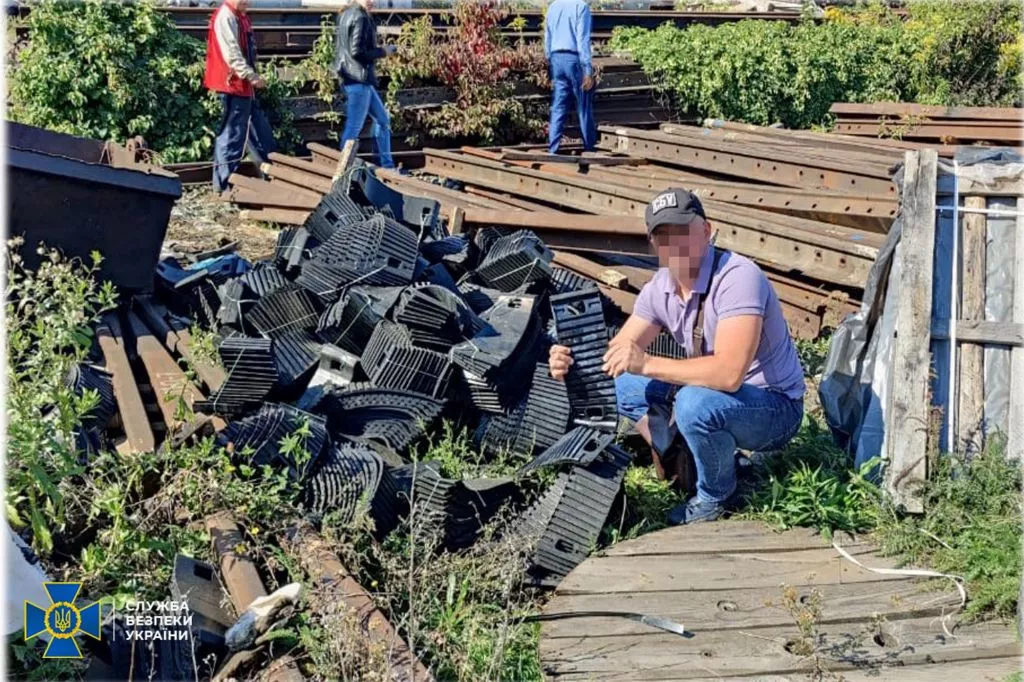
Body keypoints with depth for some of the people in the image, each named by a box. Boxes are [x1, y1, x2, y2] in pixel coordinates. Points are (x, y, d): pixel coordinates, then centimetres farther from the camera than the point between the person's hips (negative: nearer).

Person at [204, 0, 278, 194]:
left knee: (261, 131, 16)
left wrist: (252, 77, 11)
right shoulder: (225, 17, -14)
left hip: (243, 85, 10)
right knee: (232, 134, -5)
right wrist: (252, 77, -22)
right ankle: (223, 182, 1)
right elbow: (232, 54, -21)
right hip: (234, 85, -10)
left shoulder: (240, 16, 16)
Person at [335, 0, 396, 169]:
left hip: (351, 76, 11)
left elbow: (341, 47, 20)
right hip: (359, 79, -11)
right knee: (354, 126, -6)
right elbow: (357, 51, -22)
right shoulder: (360, 17, -15)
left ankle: (386, 165, 20)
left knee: (382, 119, 17)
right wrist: (383, 51, -11)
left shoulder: (346, 15, 15)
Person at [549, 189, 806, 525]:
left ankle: (715, 496, -7)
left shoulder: (737, 277, -28)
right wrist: (573, 363, -25)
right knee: (622, 385, 0)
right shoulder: (659, 288, -3)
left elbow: (728, 374, -39)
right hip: (712, 392, 7)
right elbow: (617, 352, -4)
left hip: (774, 406, -7)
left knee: (696, 403, -36)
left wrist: (647, 364, -38)